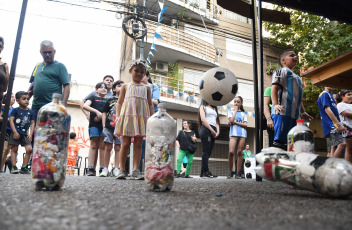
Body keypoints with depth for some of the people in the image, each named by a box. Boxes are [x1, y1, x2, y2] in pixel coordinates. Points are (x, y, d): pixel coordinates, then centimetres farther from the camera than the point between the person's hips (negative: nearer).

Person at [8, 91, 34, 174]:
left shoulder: (30, 112, 9)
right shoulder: (15, 110, -2)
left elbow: (32, 123, 10)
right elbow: (11, 120, -7)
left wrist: (30, 134, 1)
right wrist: (15, 132, -14)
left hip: (25, 134, 3)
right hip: (16, 133, -3)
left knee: (29, 149, -7)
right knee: (14, 149, 2)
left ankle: (24, 167, 3)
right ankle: (14, 167, 7)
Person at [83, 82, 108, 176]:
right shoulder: (93, 98, 15)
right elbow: (85, 106, -1)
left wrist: (102, 115, -6)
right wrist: (96, 111, -12)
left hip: (104, 124, 2)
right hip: (94, 124, -2)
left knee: (102, 146, 0)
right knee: (93, 145, -3)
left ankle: (102, 168, -1)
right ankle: (91, 169, -5)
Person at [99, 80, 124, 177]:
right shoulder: (110, 100, 11)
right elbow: (104, 113, 11)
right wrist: (104, 126, 2)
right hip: (109, 127, 0)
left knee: (117, 148, 2)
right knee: (108, 147, 0)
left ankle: (116, 169, 6)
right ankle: (105, 169, 6)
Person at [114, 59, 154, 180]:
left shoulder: (146, 88, 16)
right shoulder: (126, 86, 14)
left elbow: (150, 104, 14)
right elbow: (119, 102, 11)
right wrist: (118, 116, -1)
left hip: (142, 117, 1)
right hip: (127, 116, -1)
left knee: (138, 144, 0)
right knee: (125, 143, -2)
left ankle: (136, 170, 2)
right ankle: (122, 169, 5)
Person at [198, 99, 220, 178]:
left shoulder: (214, 109, 27)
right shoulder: (203, 107, 9)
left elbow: (217, 121, 21)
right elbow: (203, 119, -5)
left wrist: (217, 131, 3)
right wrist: (212, 130, -11)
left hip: (213, 131, 6)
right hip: (206, 129, -6)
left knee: (209, 151, 0)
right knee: (206, 150, -11)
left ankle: (203, 172, 1)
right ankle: (206, 171, -14)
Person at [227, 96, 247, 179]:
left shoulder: (243, 113, 17)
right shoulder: (231, 112, 14)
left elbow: (245, 124, 4)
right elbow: (231, 120, -6)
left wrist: (235, 122, -5)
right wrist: (235, 110, 2)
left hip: (242, 134, 2)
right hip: (233, 134, -2)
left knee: (239, 152, -2)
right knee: (231, 152, -15)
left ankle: (238, 172, 2)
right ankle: (230, 172, -4)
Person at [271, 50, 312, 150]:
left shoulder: (297, 77, 31)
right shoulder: (281, 71, 4)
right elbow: (274, 88, -10)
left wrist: (303, 112, 27)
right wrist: (275, 104, -25)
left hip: (293, 114, 9)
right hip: (282, 112, -9)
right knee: (279, 140, -16)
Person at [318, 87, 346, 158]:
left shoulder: (330, 95, 24)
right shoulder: (324, 94, -5)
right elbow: (327, 110, -16)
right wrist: (339, 124, -21)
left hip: (333, 125, 10)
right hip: (331, 125, -10)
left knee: (334, 147, 7)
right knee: (342, 144, -21)